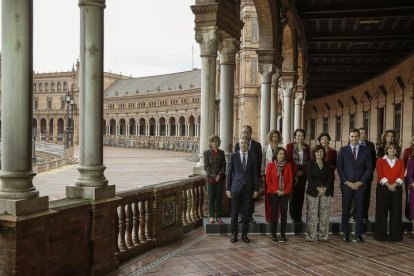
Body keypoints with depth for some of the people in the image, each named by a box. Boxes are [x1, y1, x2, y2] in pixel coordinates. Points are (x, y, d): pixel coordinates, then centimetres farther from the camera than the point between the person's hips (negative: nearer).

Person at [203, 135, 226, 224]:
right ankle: (212, 217, 9)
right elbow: (206, 167, -4)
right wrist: (214, 176, -12)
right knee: (211, 198, 2)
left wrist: (219, 175, -10)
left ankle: (218, 217, 10)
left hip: (220, 178, 2)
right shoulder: (207, 153, -1)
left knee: (219, 197, 4)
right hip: (210, 178, -2)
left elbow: (224, 165, 6)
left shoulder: (221, 152, 8)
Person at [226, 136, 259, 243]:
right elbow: (229, 173, 2)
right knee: (234, 212, 3)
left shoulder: (253, 157, 5)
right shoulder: (233, 156, 1)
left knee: (246, 212, 7)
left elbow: (255, 173, 6)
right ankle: (234, 234, 16)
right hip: (236, 187, -1)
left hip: (248, 188, 1)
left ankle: (244, 234, 17)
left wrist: (256, 189, 1)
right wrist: (228, 189, -1)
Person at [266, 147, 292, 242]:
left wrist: (286, 190, -7)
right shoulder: (270, 165, 2)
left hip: (285, 193, 2)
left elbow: (290, 180, 5)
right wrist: (276, 190, -10)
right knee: (273, 213, 1)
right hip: (273, 193, -2)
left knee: (284, 213, 1)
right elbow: (268, 180, -2)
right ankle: (273, 234, 10)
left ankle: (283, 234, 10)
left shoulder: (288, 165, 8)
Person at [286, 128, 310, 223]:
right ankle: (293, 216, 8)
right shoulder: (290, 146, 0)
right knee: (293, 195, -4)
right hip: (293, 174, -3)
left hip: (303, 174, 3)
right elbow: (288, 160, -4)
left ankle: (299, 216, 11)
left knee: (301, 195, 4)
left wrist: (304, 171, 1)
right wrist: (296, 171, -7)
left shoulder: (307, 147, 10)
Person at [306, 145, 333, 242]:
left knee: (324, 214, 1)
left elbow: (330, 178, 7)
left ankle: (323, 235, 7)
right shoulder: (310, 164, 3)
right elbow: (310, 178, -5)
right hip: (313, 192, -3)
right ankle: (311, 236, 0)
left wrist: (324, 188, -8)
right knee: (312, 214, -5)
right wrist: (318, 188, -14)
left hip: (325, 192, 3)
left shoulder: (327, 164, 13)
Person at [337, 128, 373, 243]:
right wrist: (347, 182, -8)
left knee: (359, 210, 2)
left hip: (360, 185, 1)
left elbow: (369, 168, 5)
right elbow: (339, 168, 1)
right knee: (346, 210, 3)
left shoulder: (365, 151, 7)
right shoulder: (343, 150, 4)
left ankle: (359, 233, 10)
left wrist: (361, 182, -6)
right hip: (346, 184, -1)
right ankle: (345, 233, 10)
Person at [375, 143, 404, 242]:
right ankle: (381, 235, 7)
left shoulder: (400, 162, 12)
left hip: (396, 188, 2)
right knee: (382, 211, 0)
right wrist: (388, 185, -16)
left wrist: (394, 185, -14)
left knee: (396, 211, 1)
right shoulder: (380, 160, 5)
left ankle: (395, 235, 9)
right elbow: (380, 174, -5)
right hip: (383, 188, -2)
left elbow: (401, 176, 2)